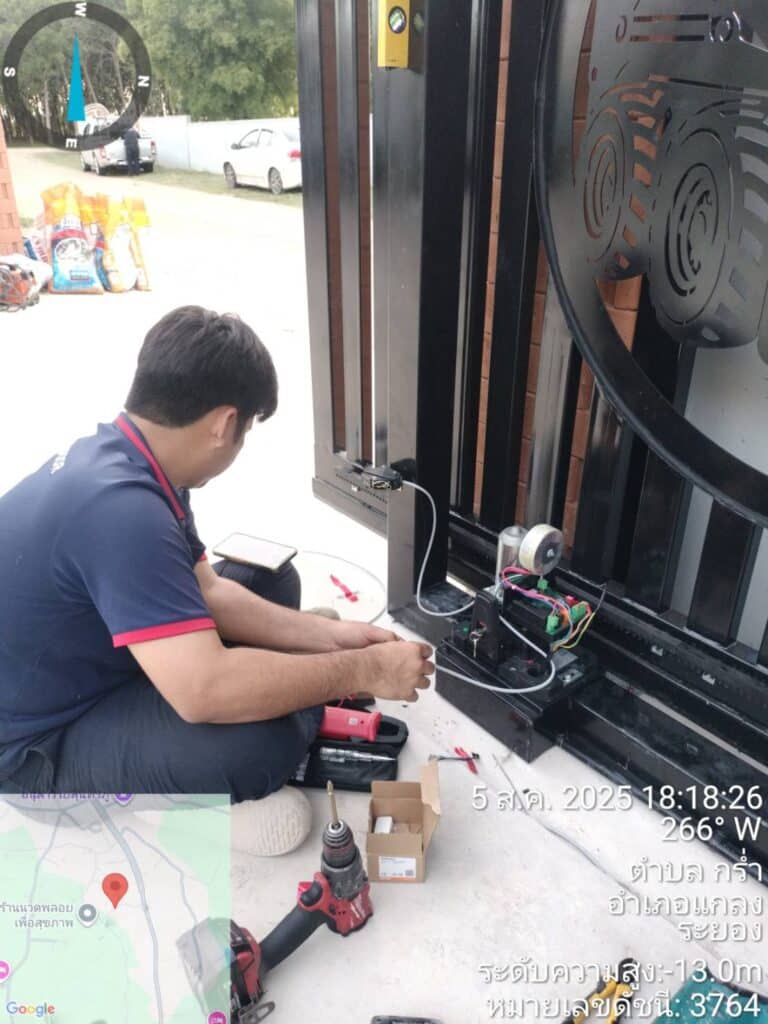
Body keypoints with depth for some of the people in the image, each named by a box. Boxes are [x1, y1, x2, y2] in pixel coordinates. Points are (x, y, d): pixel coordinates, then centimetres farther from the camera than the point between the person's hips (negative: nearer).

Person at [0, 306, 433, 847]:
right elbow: (205, 690, -40)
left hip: (83, 668, 9)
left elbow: (205, 591, 3)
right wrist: (363, 670, -26)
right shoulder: (119, 508, -36)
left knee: (272, 583, 9)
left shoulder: (121, 459, -5)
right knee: (262, 741, -32)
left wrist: (328, 635, -2)